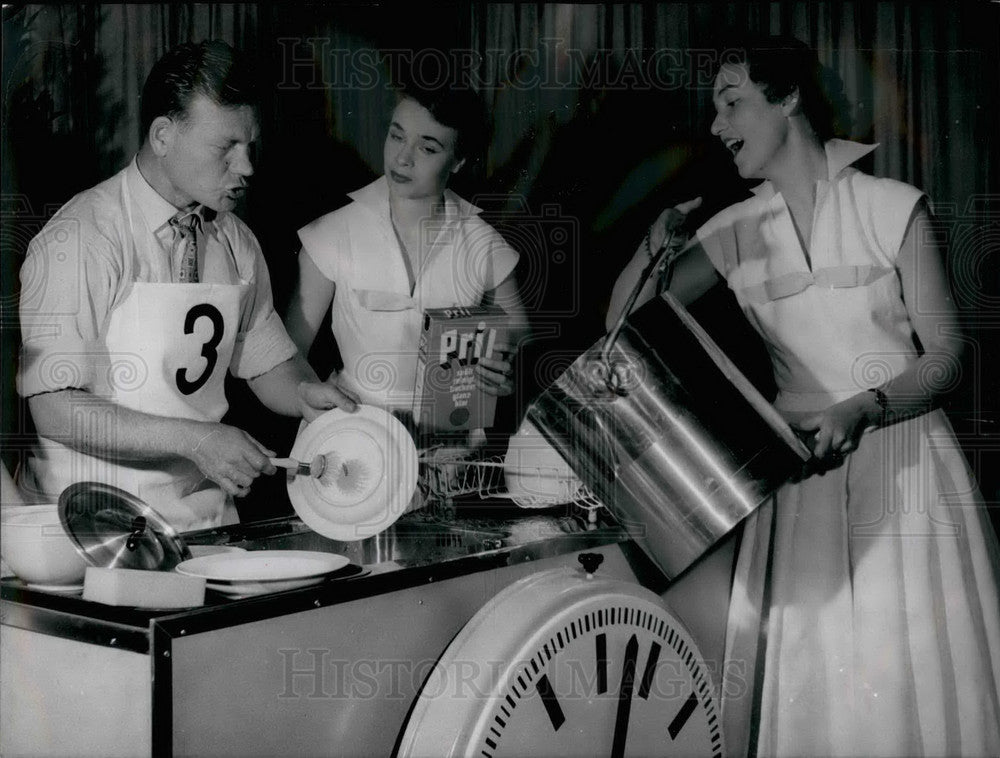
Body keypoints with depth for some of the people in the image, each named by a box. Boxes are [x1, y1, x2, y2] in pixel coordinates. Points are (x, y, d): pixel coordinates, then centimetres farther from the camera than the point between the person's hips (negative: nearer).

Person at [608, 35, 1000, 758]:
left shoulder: (894, 207, -2)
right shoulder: (734, 230, 7)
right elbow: (622, 322, 9)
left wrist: (861, 409, -20)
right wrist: (657, 244, -10)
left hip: (903, 461, -2)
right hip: (802, 475, 3)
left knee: (915, 682, -2)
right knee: (807, 686, 1)